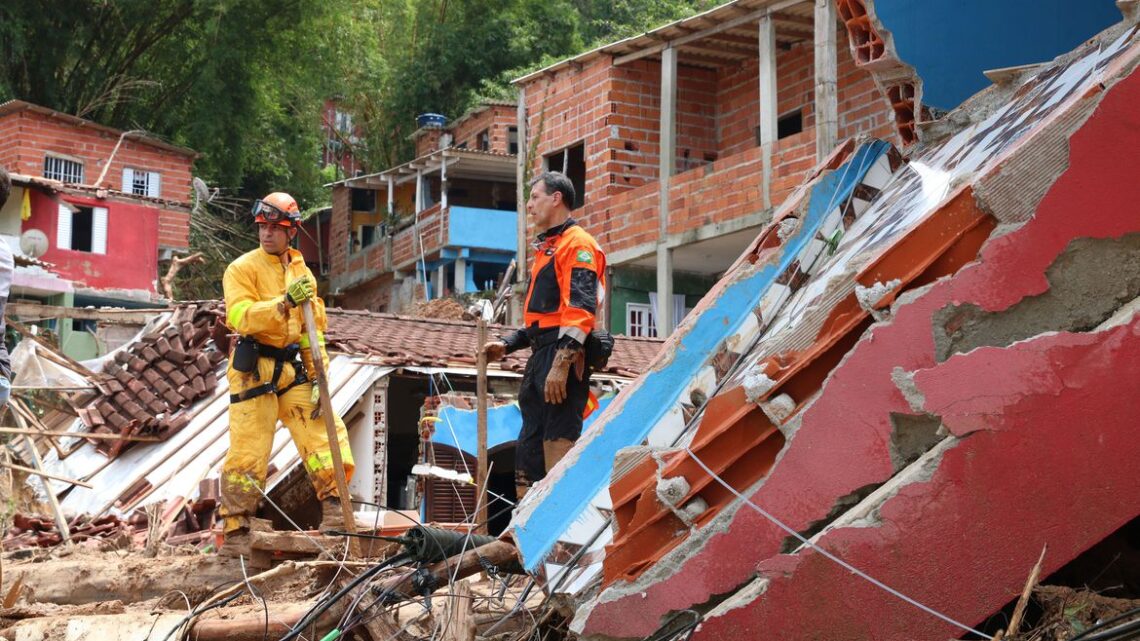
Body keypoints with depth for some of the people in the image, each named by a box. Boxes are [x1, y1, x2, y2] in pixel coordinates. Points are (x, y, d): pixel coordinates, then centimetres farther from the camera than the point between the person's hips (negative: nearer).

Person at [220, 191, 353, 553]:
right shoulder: (243, 269, -2)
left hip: (293, 370, 5)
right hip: (254, 370, -5)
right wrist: (285, 302, -30)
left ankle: (334, 509, 0)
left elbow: (314, 330, 13)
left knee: (323, 432, -5)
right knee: (248, 452, -5)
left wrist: (319, 377, 4)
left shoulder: (302, 272, 15)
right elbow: (242, 317, -18)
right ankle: (235, 532, 2)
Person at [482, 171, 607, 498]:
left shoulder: (578, 244, -6)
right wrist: (507, 345, 19)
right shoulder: (546, 248, 25)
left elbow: (580, 309, -17)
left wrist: (561, 363, -25)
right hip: (540, 358, 11)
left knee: (559, 446, -14)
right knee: (528, 450, 11)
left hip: (562, 357, -11)